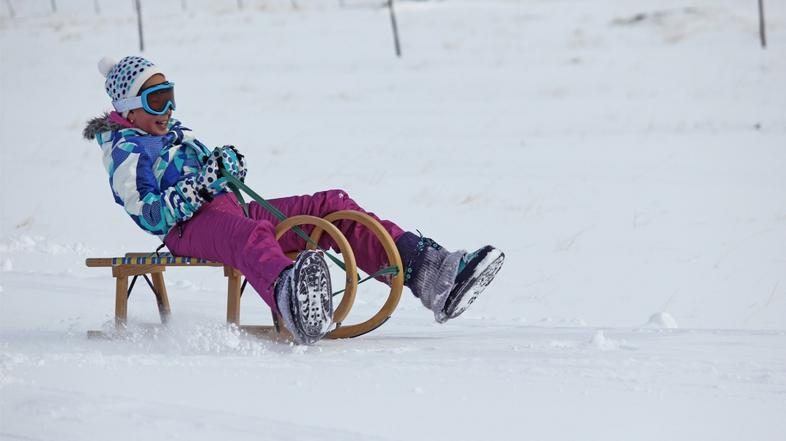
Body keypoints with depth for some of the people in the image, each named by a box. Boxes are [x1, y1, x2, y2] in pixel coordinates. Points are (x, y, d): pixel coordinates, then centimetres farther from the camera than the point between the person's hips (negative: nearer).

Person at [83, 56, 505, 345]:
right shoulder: (125, 151, 2)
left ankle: (425, 270, -21)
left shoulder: (175, 132, 28)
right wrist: (197, 186, -20)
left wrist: (226, 163, 4)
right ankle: (292, 303, -83)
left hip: (229, 209, 9)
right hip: (189, 230, -9)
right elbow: (151, 217, -11)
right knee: (249, 233, -45)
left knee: (334, 206, -5)